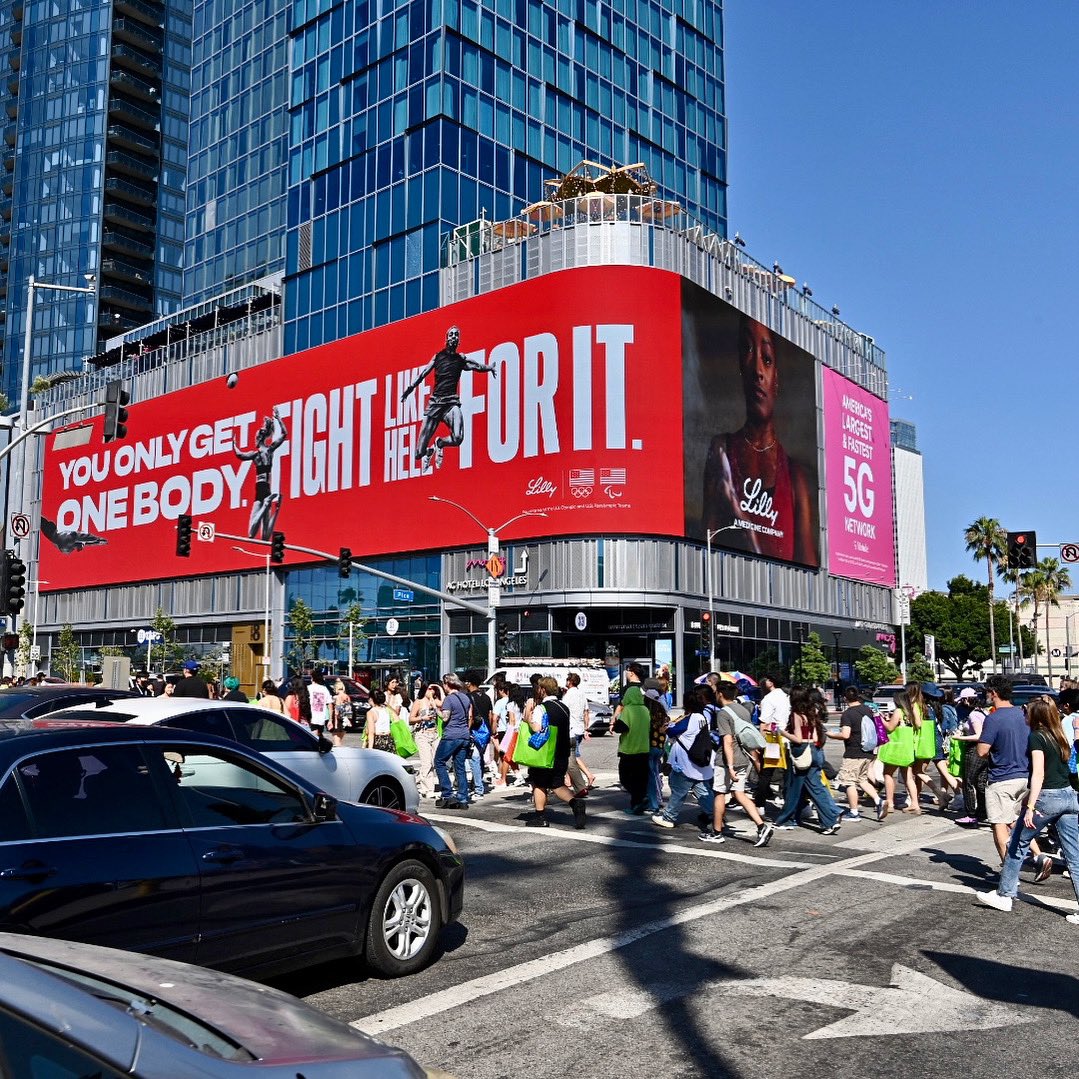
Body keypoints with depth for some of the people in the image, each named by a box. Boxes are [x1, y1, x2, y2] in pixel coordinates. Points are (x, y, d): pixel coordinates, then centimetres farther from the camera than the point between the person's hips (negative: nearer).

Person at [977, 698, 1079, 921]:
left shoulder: (1036, 737, -8)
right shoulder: (1060, 738, 13)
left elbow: (1038, 774, -17)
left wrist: (1030, 806, -20)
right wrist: (1031, 796, 28)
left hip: (1047, 798, -7)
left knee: (1018, 844, 8)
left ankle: (1004, 895, 15)